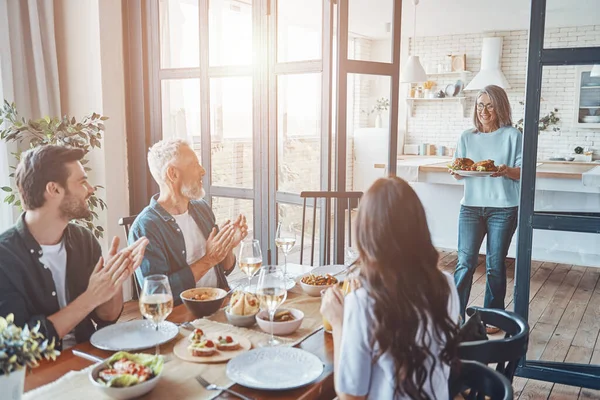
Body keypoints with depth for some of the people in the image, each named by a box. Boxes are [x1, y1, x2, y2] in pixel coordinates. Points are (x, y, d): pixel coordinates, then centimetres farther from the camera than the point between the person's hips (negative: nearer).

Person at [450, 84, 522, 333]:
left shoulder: (513, 136, 1)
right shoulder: (467, 137, 10)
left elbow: (523, 172, -2)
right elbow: (459, 175, 10)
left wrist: (506, 171, -22)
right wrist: (457, 170, -13)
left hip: (503, 208, -2)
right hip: (471, 206, 2)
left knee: (495, 265, 6)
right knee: (465, 262, -4)